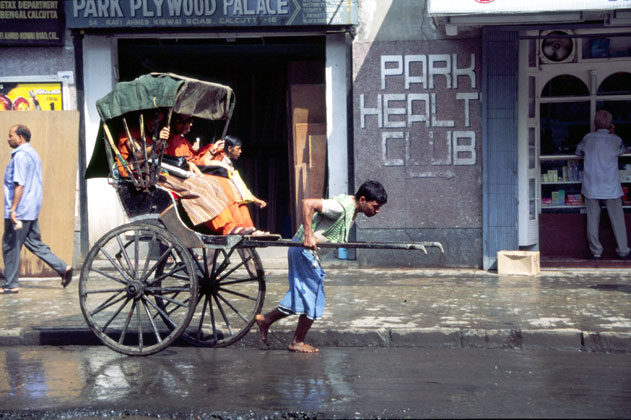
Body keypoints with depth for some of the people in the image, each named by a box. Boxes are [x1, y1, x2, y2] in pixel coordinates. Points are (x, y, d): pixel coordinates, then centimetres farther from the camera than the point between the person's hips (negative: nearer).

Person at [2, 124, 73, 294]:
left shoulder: (20, 155, -14)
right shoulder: (33, 153, 16)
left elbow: (19, 184, -21)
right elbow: (39, 184, 20)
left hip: (19, 211, -9)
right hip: (32, 210, 10)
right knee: (34, 243, 14)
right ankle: (63, 267, 6)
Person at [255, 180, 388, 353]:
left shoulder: (352, 208, 8)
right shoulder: (342, 207, -22)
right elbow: (307, 203, -31)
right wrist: (309, 236, -33)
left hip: (310, 251, 10)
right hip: (306, 250, -10)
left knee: (301, 294, 17)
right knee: (314, 298, 0)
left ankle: (265, 319, 25)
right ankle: (298, 342, 13)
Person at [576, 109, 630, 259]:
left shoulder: (588, 138, -1)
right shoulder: (616, 140, -5)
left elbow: (578, 151, 15)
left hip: (591, 187, 1)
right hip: (610, 187, -1)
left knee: (593, 218, 6)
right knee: (617, 219, 7)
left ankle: (596, 251, 7)